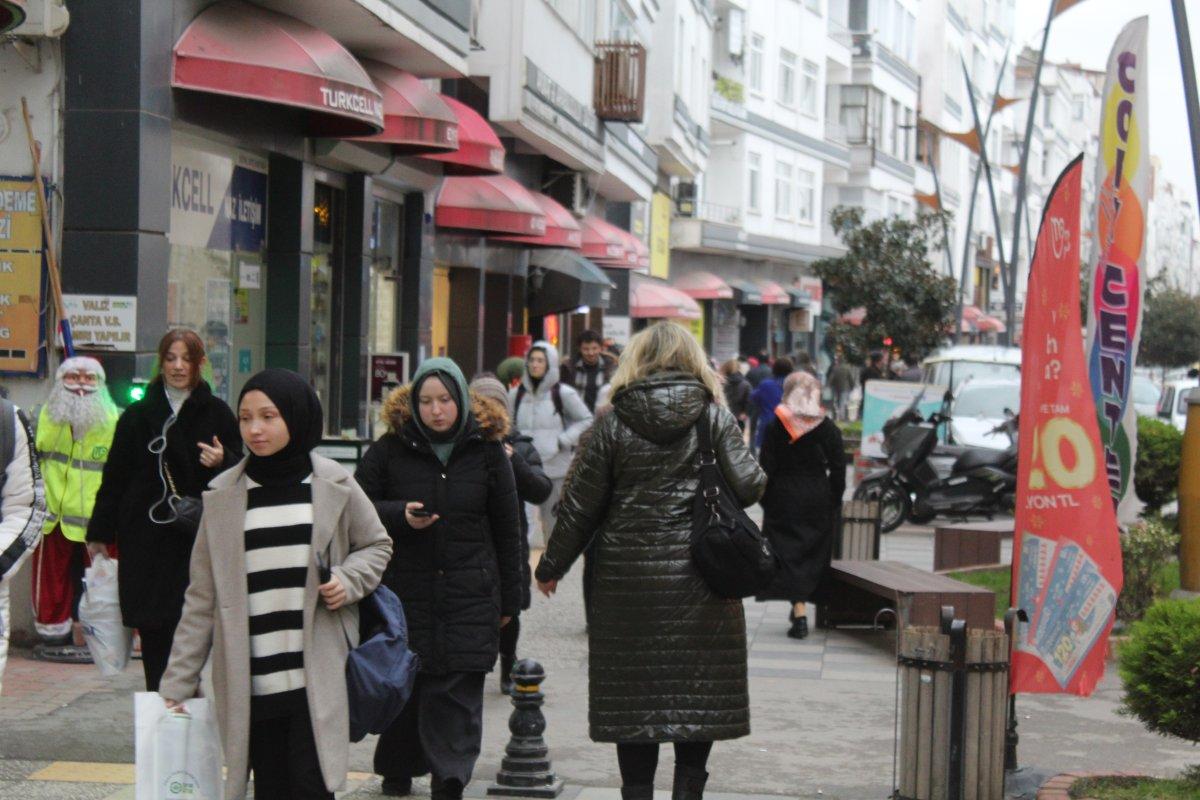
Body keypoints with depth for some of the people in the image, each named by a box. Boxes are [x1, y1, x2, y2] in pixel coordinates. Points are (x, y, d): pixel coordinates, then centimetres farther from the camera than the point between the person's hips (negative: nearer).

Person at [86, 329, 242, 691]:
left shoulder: (217, 414, 7)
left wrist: (222, 461, -14)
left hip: (198, 539, -1)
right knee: (154, 634, 1)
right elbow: (114, 477, 11)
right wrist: (99, 534, 8)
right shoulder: (138, 415, 10)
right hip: (146, 540, 1)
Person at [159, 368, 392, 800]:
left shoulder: (333, 485, 4)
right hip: (249, 679, 1)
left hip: (316, 676, -1)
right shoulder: (225, 495, 6)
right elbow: (202, 599, 8)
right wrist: (178, 680, 5)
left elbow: (376, 544, 19)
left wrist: (348, 581, -3)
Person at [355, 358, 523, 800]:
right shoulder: (391, 449, 1)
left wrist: (509, 598, 10)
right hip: (404, 591, 1)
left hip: (469, 597, 0)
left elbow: (506, 530, 9)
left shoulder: (486, 450, 3)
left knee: (458, 691, -7)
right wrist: (400, 516, -14)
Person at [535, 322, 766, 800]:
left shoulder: (614, 423, 0)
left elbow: (580, 507, 1)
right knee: (700, 691, 8)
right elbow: (747, 485, -9)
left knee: (633, 694, 8)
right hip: (698, 579, 0)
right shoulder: (714, 416, -1)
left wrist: (551, 567, 13)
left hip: (629, 579, 0)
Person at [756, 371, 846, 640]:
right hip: (818, 500, 2)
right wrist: (834, 501, 7)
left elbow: (766, 467, -5)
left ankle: (799, 611, -11)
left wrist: (765, 502, 2)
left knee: (787, 553, 1)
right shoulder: (828, 427, -1)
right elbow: (838, 467, -1)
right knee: (813, 555, 13)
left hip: (784, 499, -2)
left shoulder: (775, 427, -5)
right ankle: (800, 606, 21)